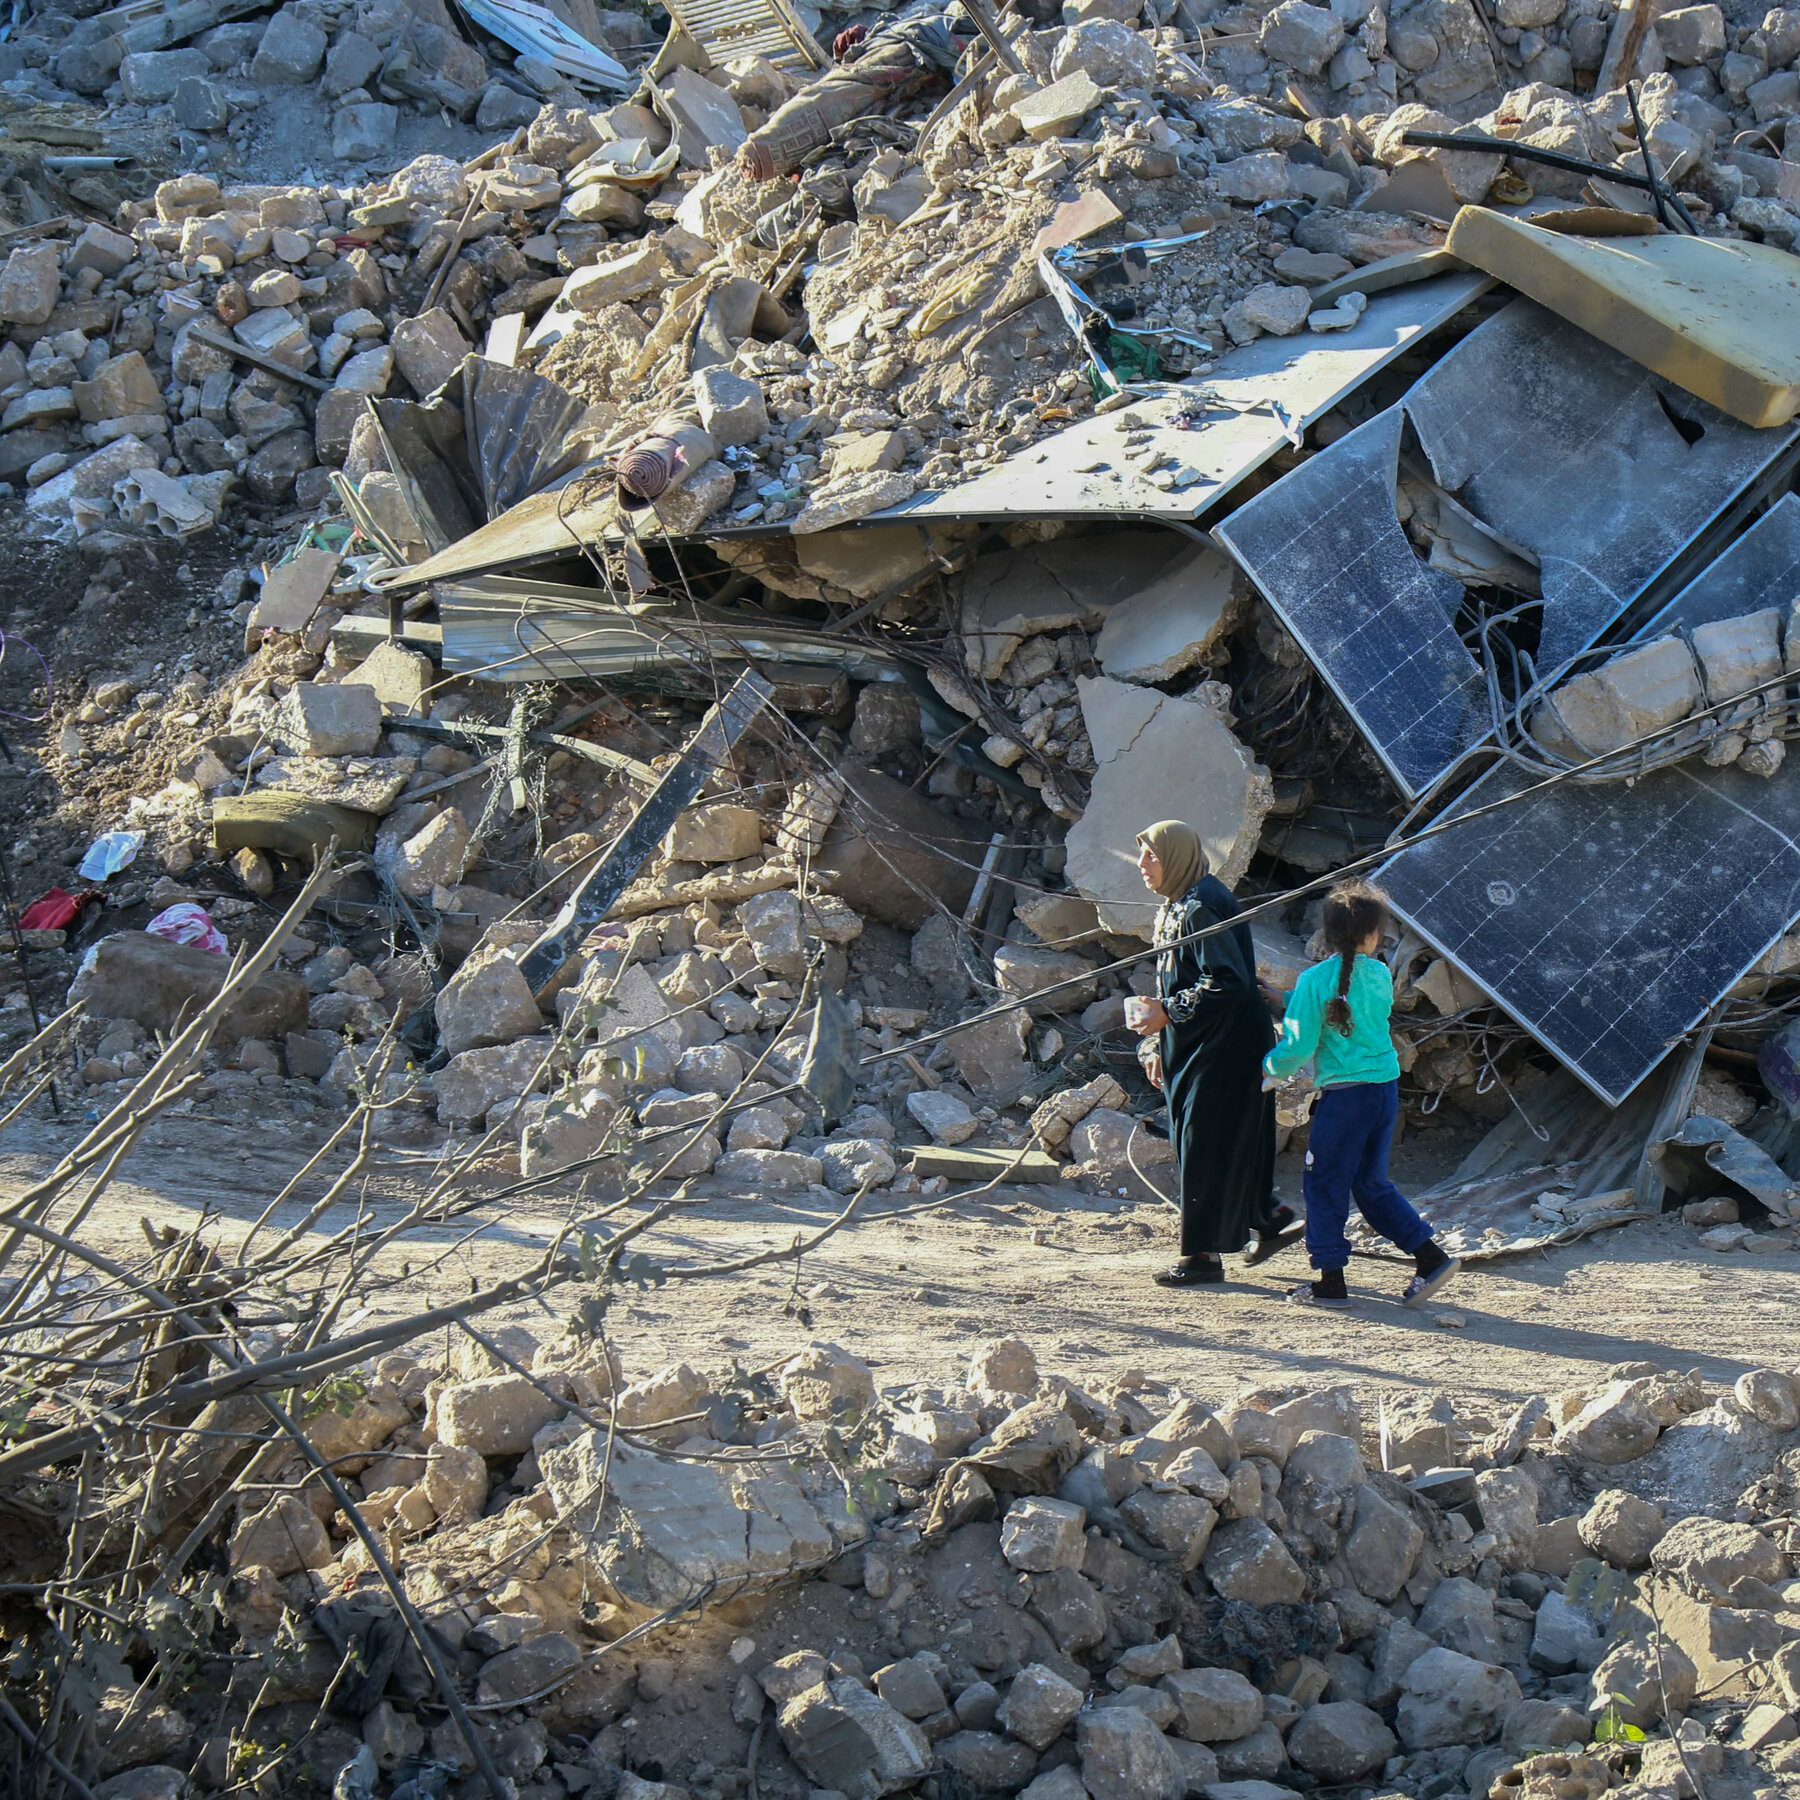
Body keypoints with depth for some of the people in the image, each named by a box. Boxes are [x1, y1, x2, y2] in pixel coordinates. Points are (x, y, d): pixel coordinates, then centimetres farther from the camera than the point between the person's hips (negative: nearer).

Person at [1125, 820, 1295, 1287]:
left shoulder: (1202, 908, -18)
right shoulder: (1176, 907, 13)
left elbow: (1229, 983, -25)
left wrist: (1167, 1014, -23)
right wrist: (1156, 1047, 17)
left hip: (1221, 1051, -10)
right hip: (1191, 1050, 10)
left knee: (1204, 1147, -6)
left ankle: (1204, 1254, 0)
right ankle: (1267, 1217, 27)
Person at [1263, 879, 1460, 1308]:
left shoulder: (1315, 981, -11)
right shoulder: (1381, 975, 3)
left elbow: (1298, 1047, -11)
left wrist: (1270, 1066, 10)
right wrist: (1293, 1001, 23)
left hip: (1344, 1094, -6)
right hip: (1387, 1089, 6)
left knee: (1325, 1185, 6)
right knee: (1372, 1183, 18)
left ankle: (1331, 1280, 9)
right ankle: (1431, 1256, 14)